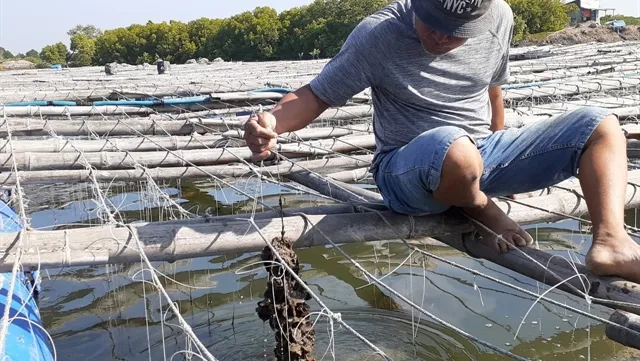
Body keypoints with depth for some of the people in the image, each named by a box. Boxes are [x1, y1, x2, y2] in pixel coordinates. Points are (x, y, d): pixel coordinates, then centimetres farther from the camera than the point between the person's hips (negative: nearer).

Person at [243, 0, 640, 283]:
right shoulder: (377, 35, -16)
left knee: (600, 124, -5)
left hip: (484, 156, 6)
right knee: (454, 147, -42)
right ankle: (481, 211, -9)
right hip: (409, 173, -5)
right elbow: (315, 96, -12)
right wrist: (272, 121, -33)